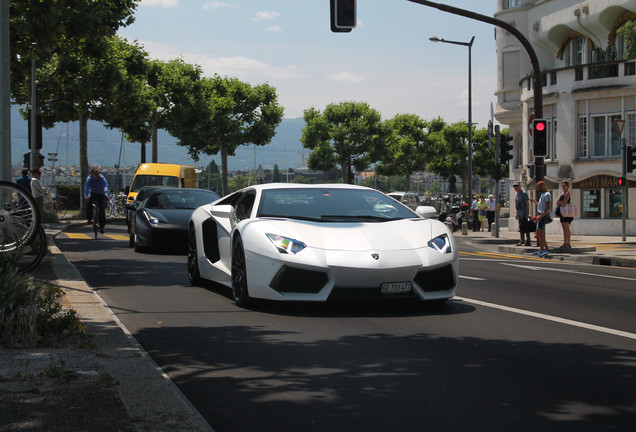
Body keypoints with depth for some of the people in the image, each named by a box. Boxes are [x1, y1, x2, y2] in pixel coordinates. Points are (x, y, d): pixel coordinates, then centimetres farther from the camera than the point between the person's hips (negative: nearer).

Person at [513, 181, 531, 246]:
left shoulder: (524, 193, -10)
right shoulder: (516, 194, 16)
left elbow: (527, 204, -14)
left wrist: (527, 214, -19)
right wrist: (517, 214, 19)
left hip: (524, 214, -9)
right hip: (519, 214, 9)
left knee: (525, 228, -7)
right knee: (521, 228, 10)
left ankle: (527, 242, -4)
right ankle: (521, 241, 14)